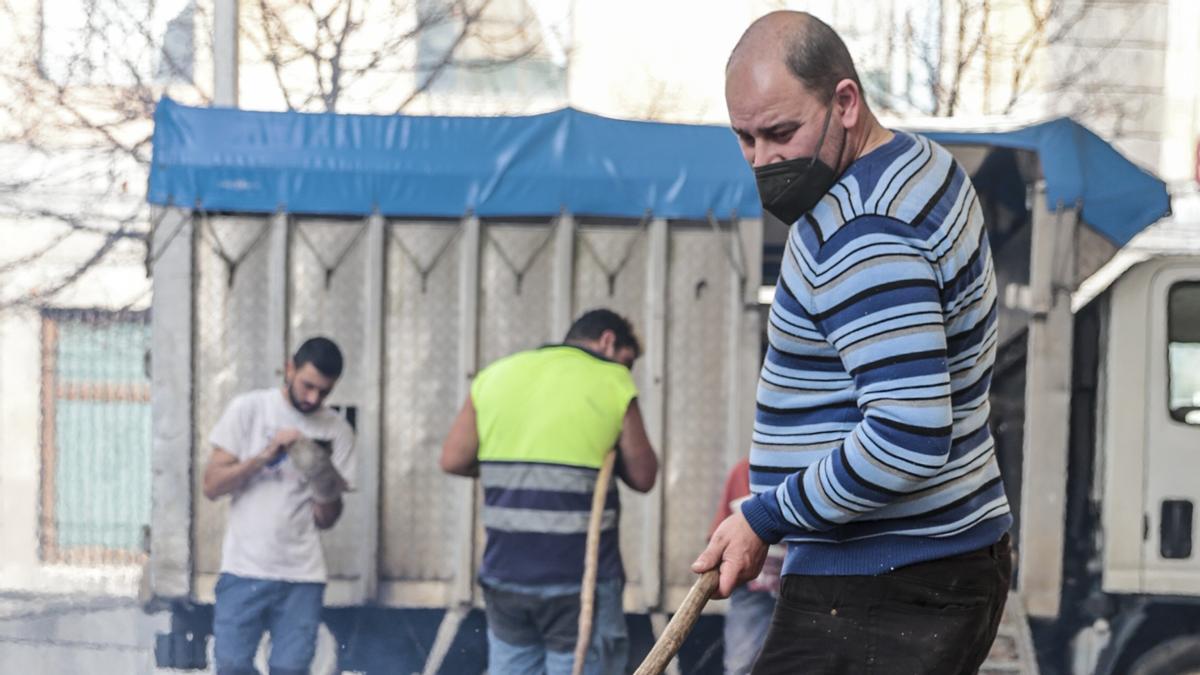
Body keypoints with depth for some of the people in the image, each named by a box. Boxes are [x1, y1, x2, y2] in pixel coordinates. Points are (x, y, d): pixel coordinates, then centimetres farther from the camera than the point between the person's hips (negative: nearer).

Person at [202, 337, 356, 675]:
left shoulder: (337, 431, 5)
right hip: (244, 571, -1)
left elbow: (326, 520, 4)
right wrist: (265, 456, -15)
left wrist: (327, 487, -17)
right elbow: (212, 485, -3)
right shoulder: (248, 410, 1)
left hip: (302, 575, 1)